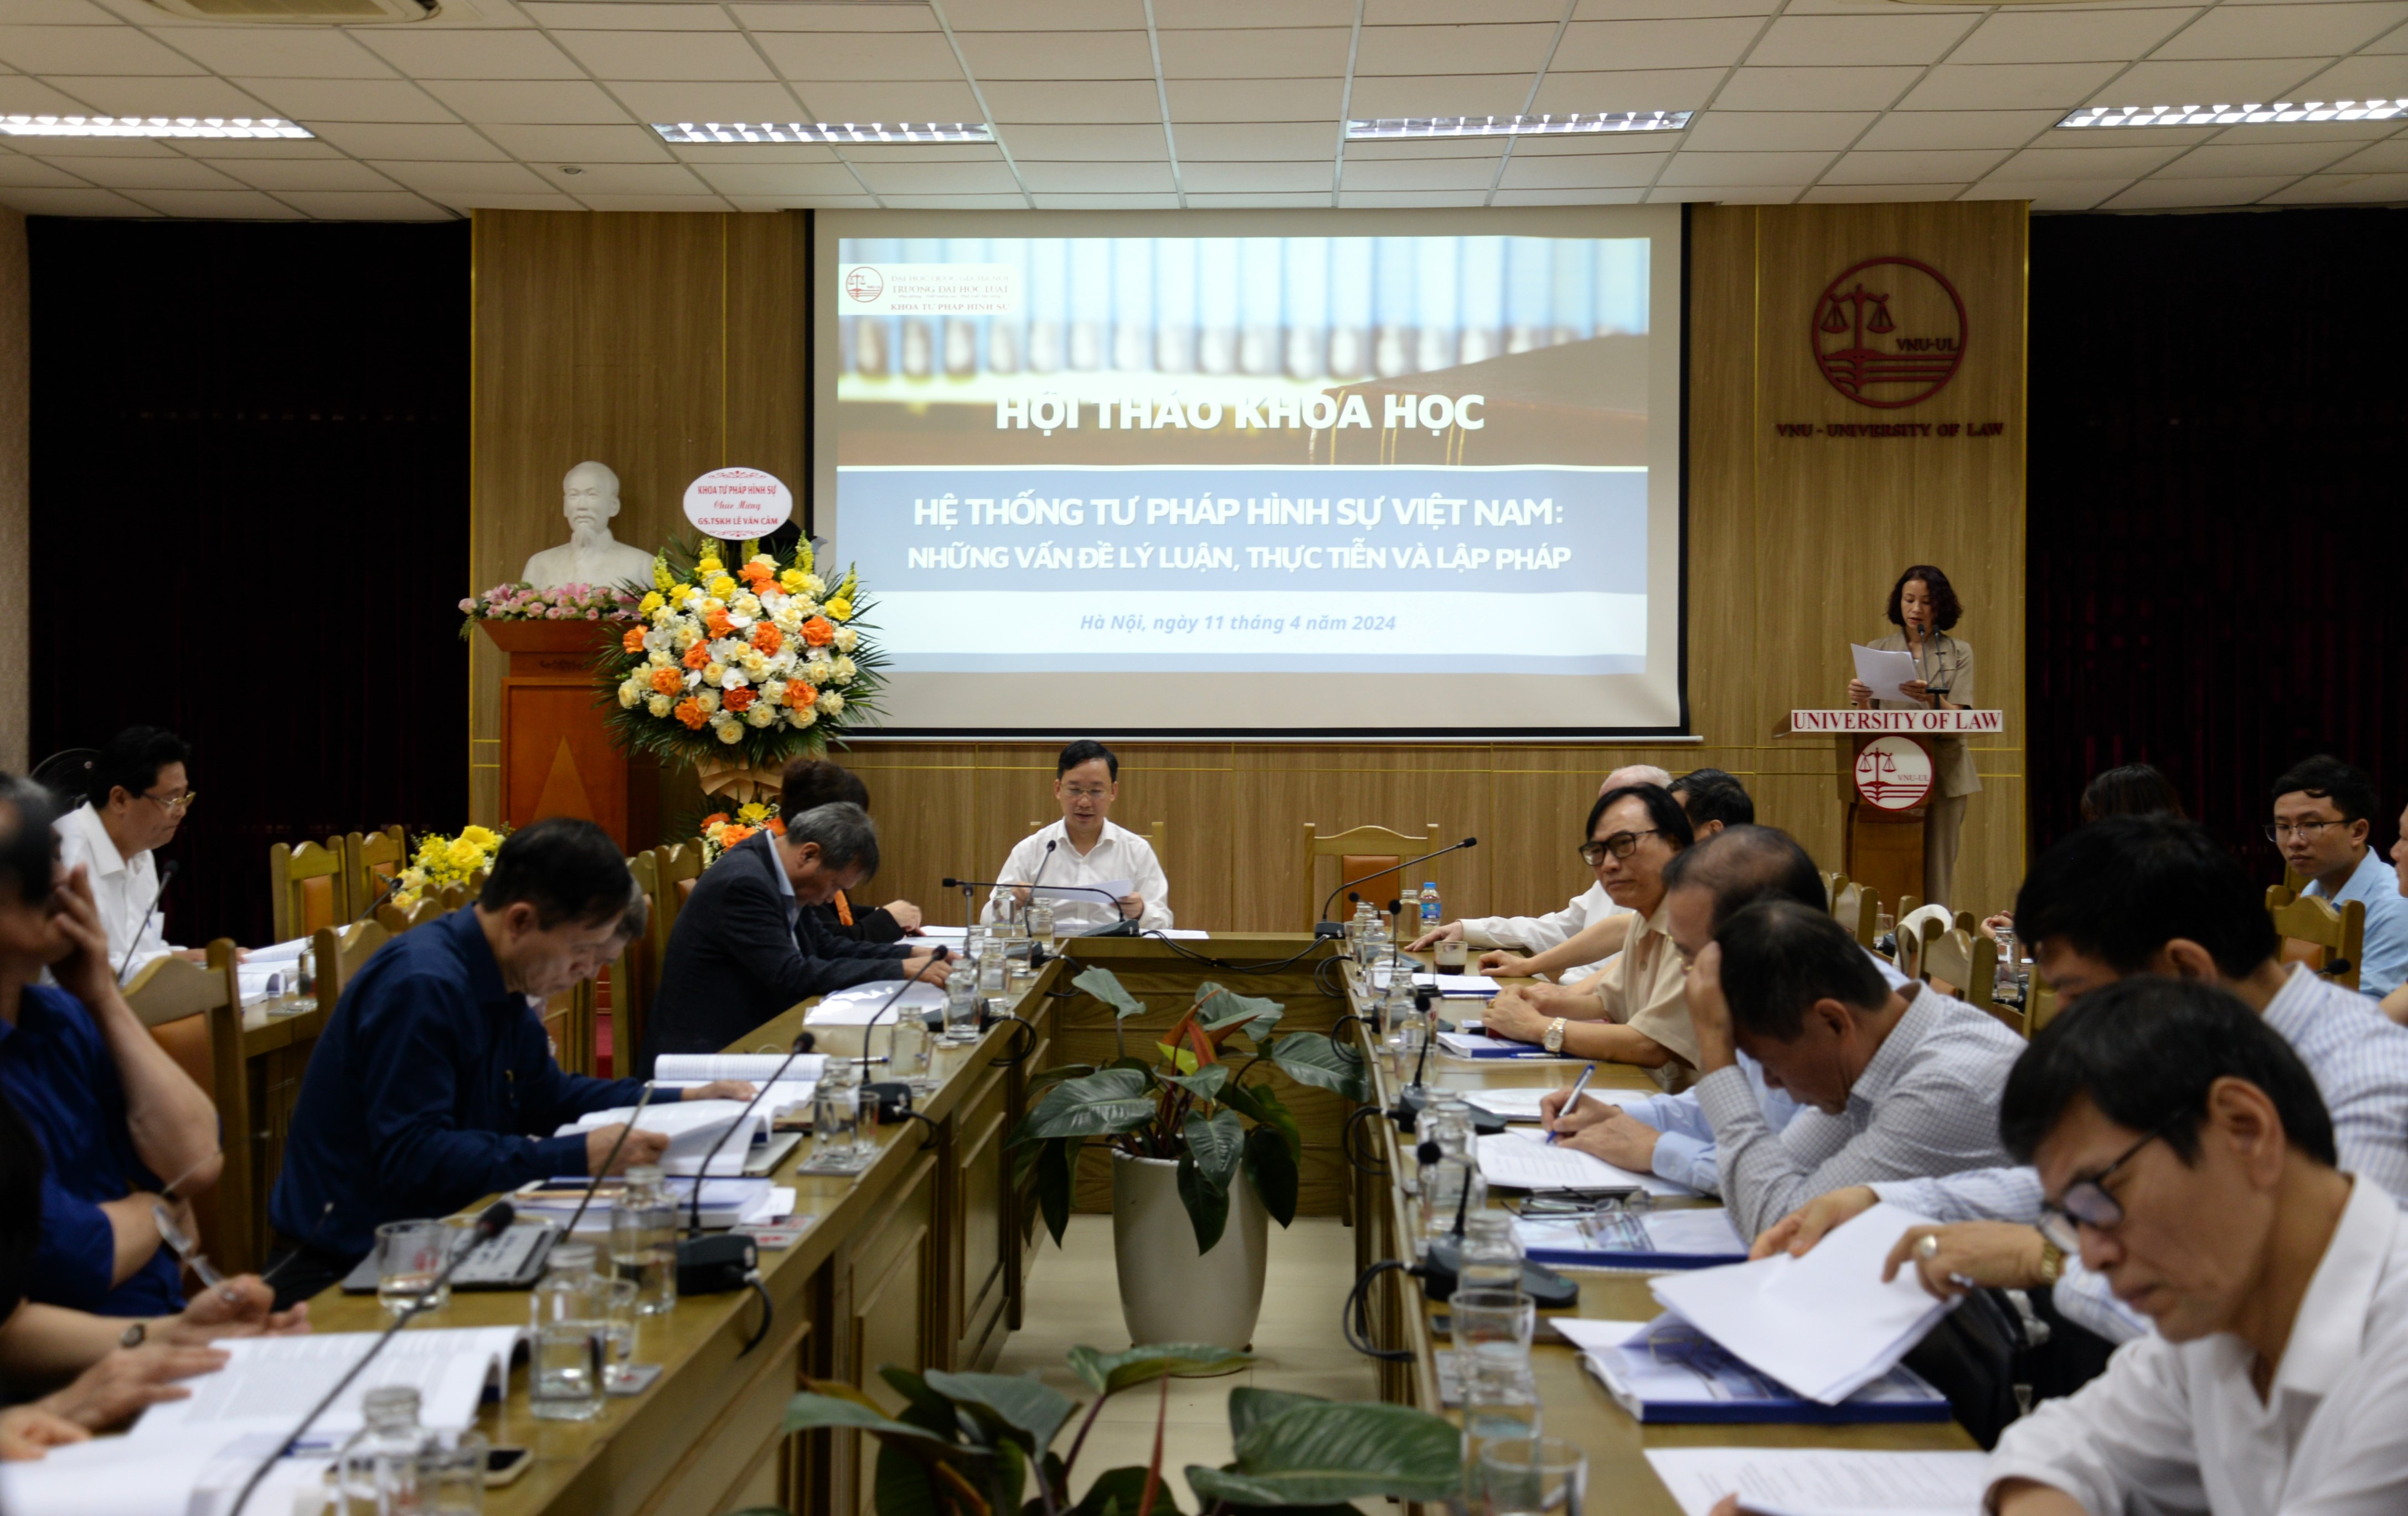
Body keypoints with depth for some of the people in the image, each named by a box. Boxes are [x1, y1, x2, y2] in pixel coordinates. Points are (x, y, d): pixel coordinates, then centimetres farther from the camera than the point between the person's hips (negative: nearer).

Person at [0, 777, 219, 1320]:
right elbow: (76, 1257, -20)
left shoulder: (59, 1015, 7)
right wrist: (164, 1208, 1)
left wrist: (106, 998, -4)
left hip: (167, 1325, 7)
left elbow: (195, 1163, 1)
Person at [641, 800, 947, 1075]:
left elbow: (824, 946, 16)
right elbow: (794, 977, -24)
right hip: (709, 1052, -9)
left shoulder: (773, 872, 6)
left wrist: (910, 954, 3)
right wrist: (900, 970, -20)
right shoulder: (744, 882, -22)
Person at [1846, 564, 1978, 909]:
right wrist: (1860, 699, -15)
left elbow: (1958, 719, -3)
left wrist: (1931, 699, -24)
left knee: (1937, 867, -4)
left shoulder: (1958, 652, 9)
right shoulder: (1878, 650, 12)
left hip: (1943, 771, -1)